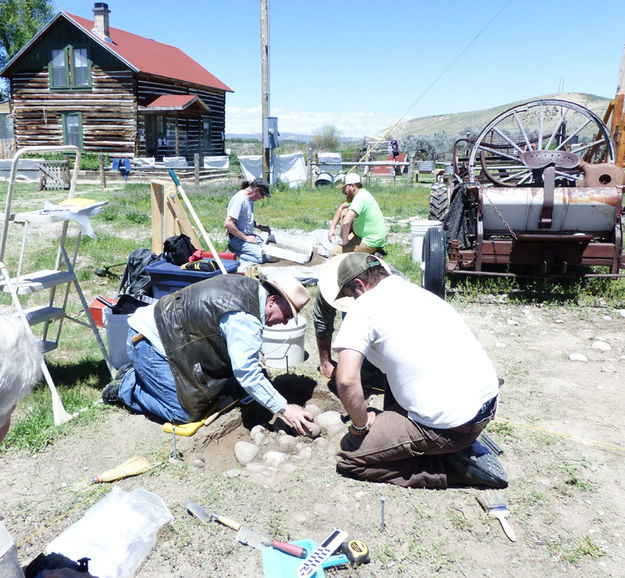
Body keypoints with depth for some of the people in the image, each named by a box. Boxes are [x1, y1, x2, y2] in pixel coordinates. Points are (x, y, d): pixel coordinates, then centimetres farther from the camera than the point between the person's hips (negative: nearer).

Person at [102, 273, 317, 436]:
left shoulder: (249, 286, 4)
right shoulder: (245, 318, -25)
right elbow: (246, 372, -26)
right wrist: (285, 409, -22)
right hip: (148, 342, -10)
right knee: (185, 413, -11)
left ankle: (137, 373, 17)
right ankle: (126, 387, 6)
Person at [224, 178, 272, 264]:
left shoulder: (250, 198, 10)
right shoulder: (240, 199, -20)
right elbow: (227, 224, -28)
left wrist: (260, 226, 10)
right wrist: (246, 238, -22)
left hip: (249, 235, 10)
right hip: (237, 238, -10)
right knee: (262, 257, -25)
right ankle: (234, 253, -10)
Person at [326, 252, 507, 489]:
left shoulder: (365, 306, -8)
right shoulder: (415, 291, 16)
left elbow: (346, 380, -19)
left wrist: (362, 424, 0)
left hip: (451, 424, -8)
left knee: (349, 456, 5)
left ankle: (454, 468, 0)